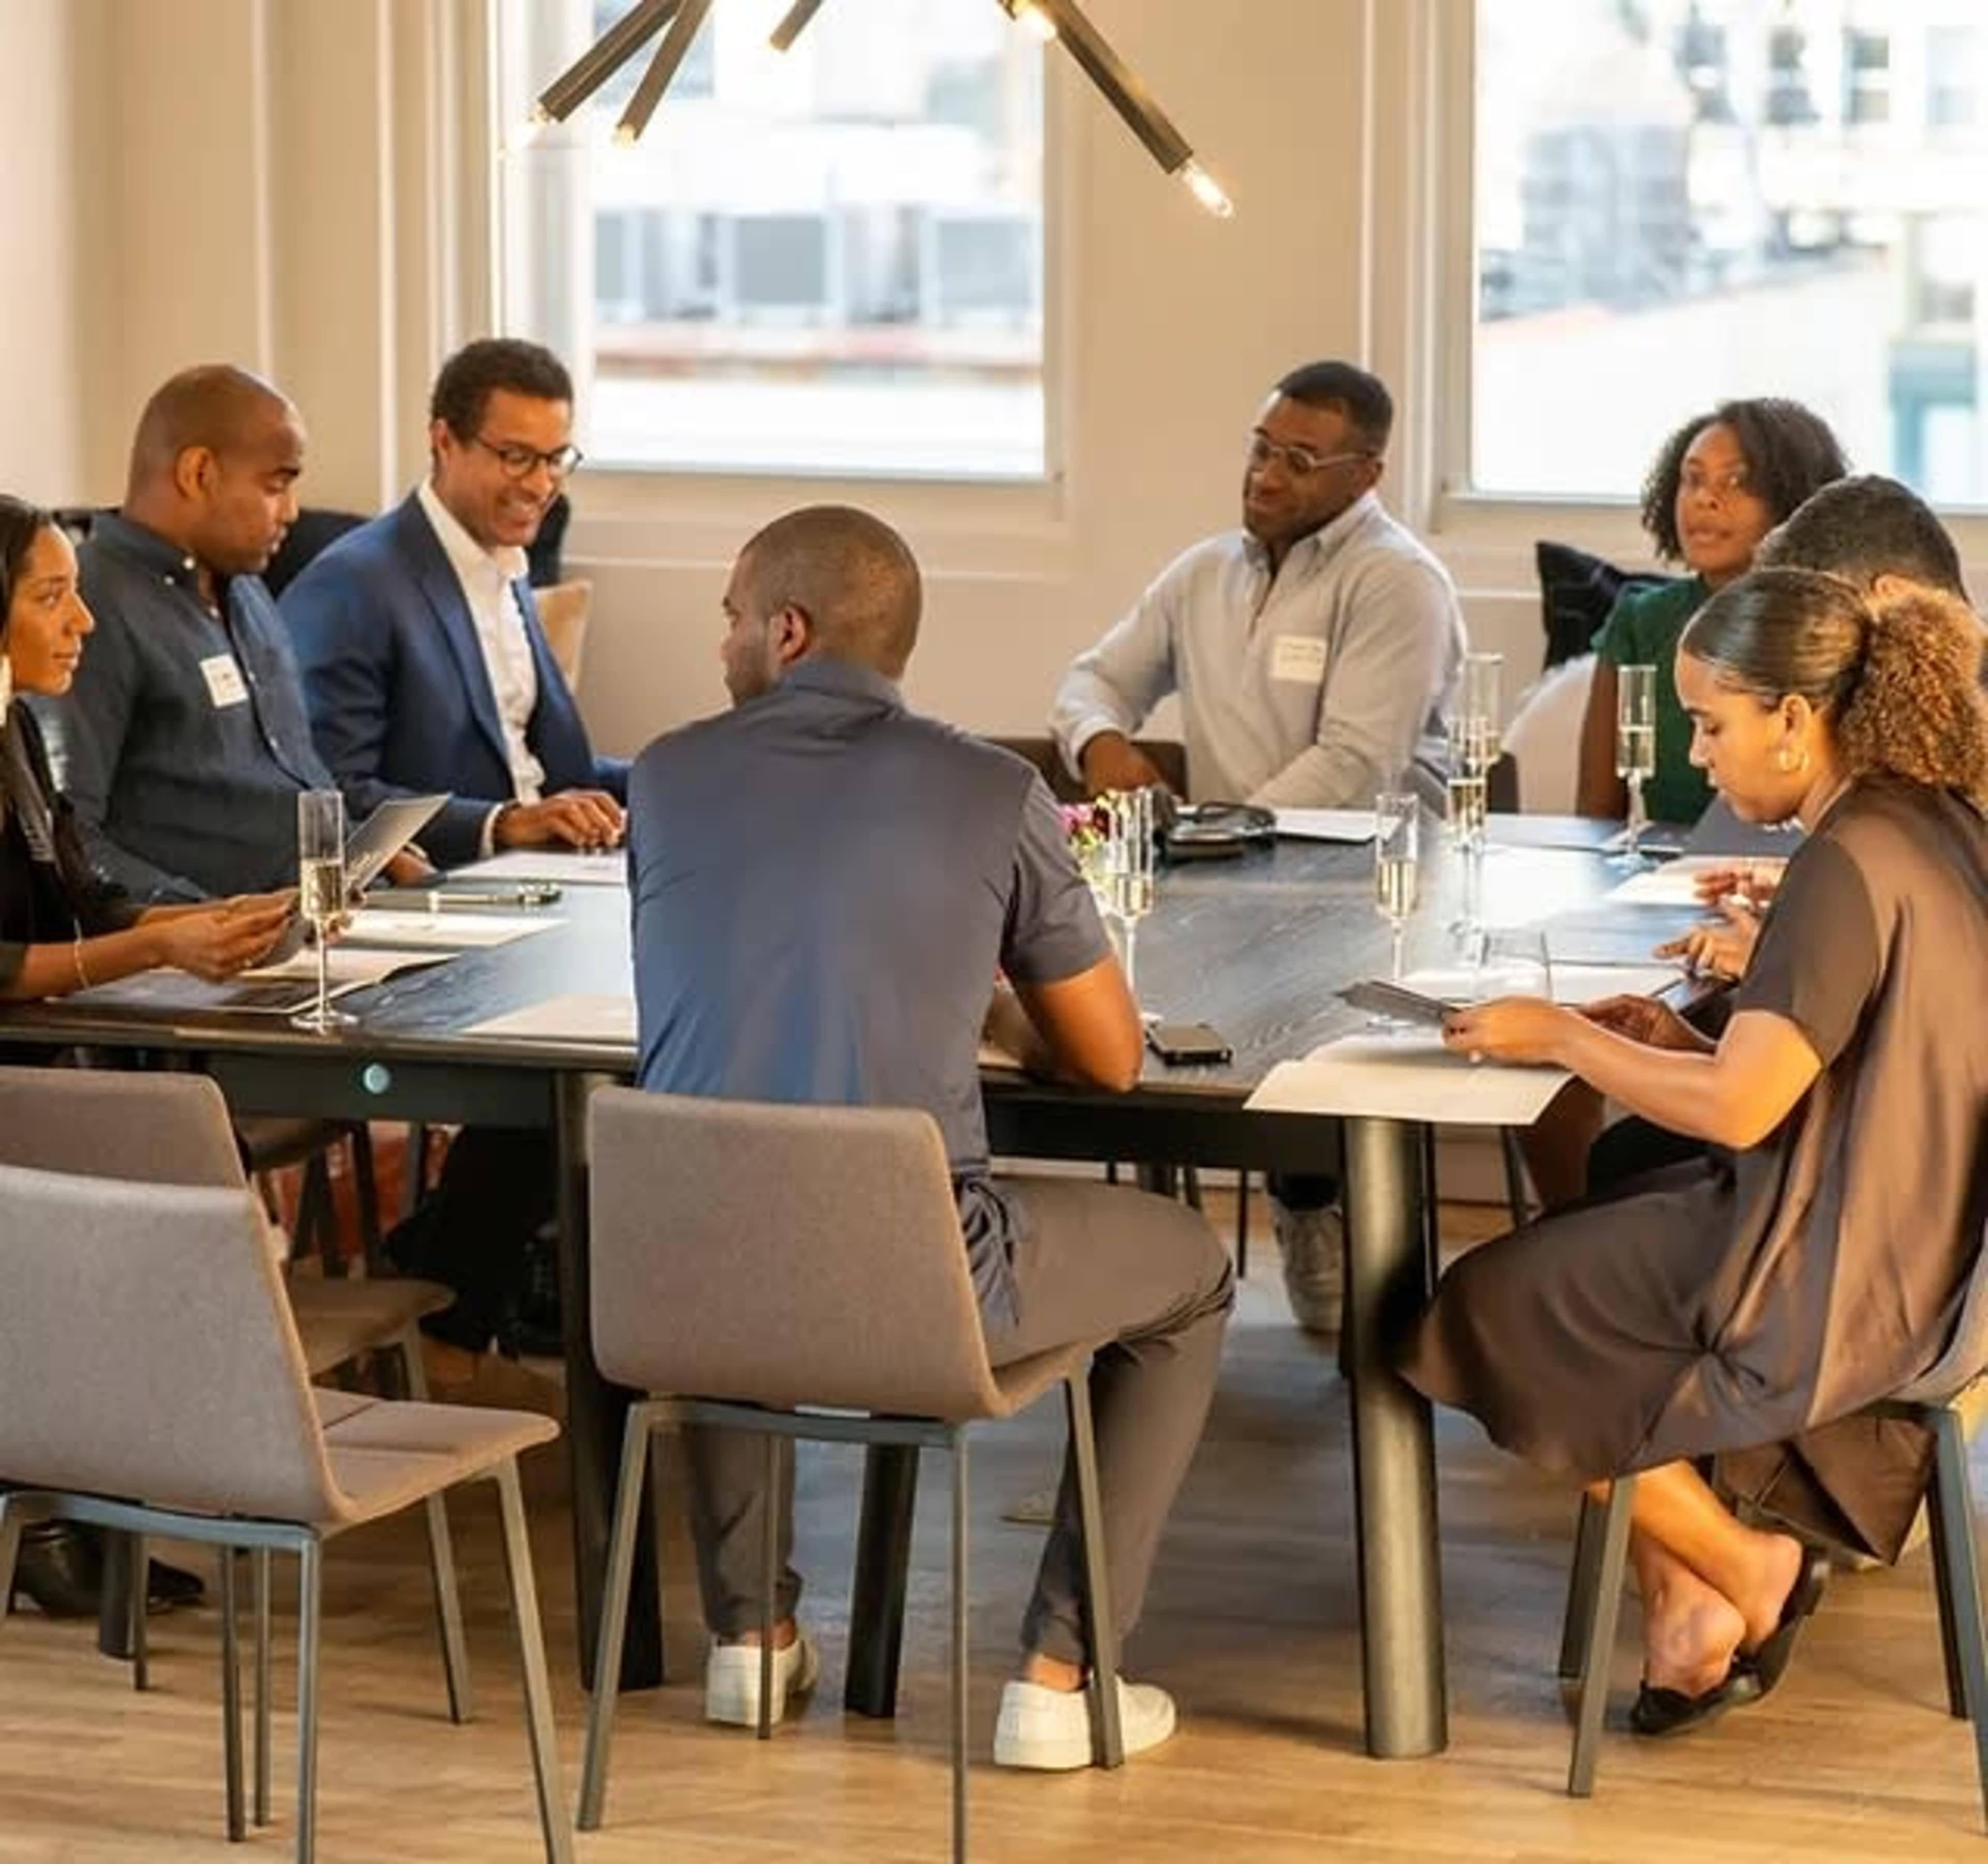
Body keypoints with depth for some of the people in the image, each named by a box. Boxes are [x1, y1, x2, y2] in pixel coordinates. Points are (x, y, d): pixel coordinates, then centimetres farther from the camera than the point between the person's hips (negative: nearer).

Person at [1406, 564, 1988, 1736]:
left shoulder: (1851, 866, -23)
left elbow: (1739, 1107, -24)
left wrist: (1565, 1037, -11)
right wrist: (1684, 1040, 6)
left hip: (1837, 1277, -10)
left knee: (1496, 1313, 3)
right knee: (1571, 1257, 19)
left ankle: (1742, 1573, 13)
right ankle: (1690, 1600, 13)